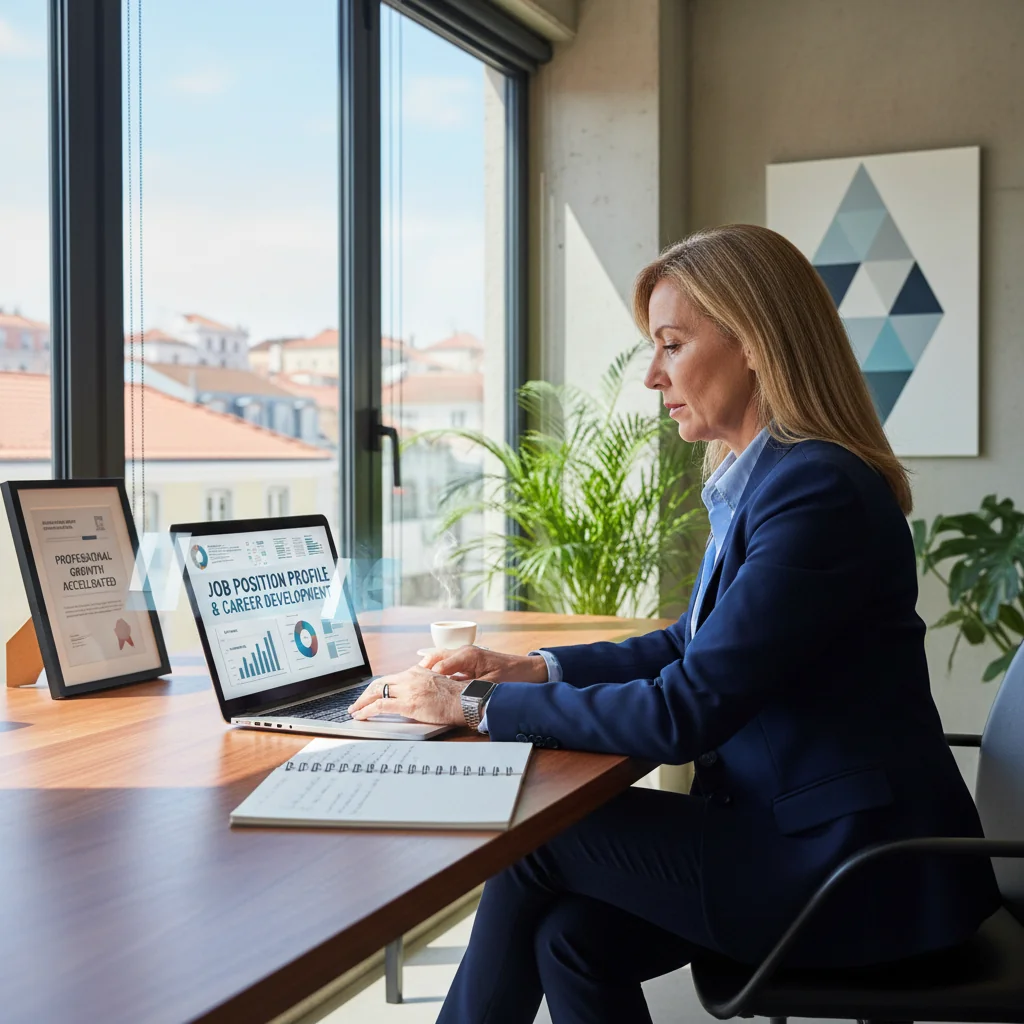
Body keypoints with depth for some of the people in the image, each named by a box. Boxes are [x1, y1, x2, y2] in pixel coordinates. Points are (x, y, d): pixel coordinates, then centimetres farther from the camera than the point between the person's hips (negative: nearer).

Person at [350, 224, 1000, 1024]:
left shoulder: (818, 491, -22)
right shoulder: (755, 479, 9)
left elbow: (687, 711, -23)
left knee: (537, 839, -5)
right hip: (802, 830, 8)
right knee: (573, 936, -4)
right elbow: (691, 646, 19)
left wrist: (479, 707, -17)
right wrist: (535, 669, 5)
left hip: (854, 867, -8)